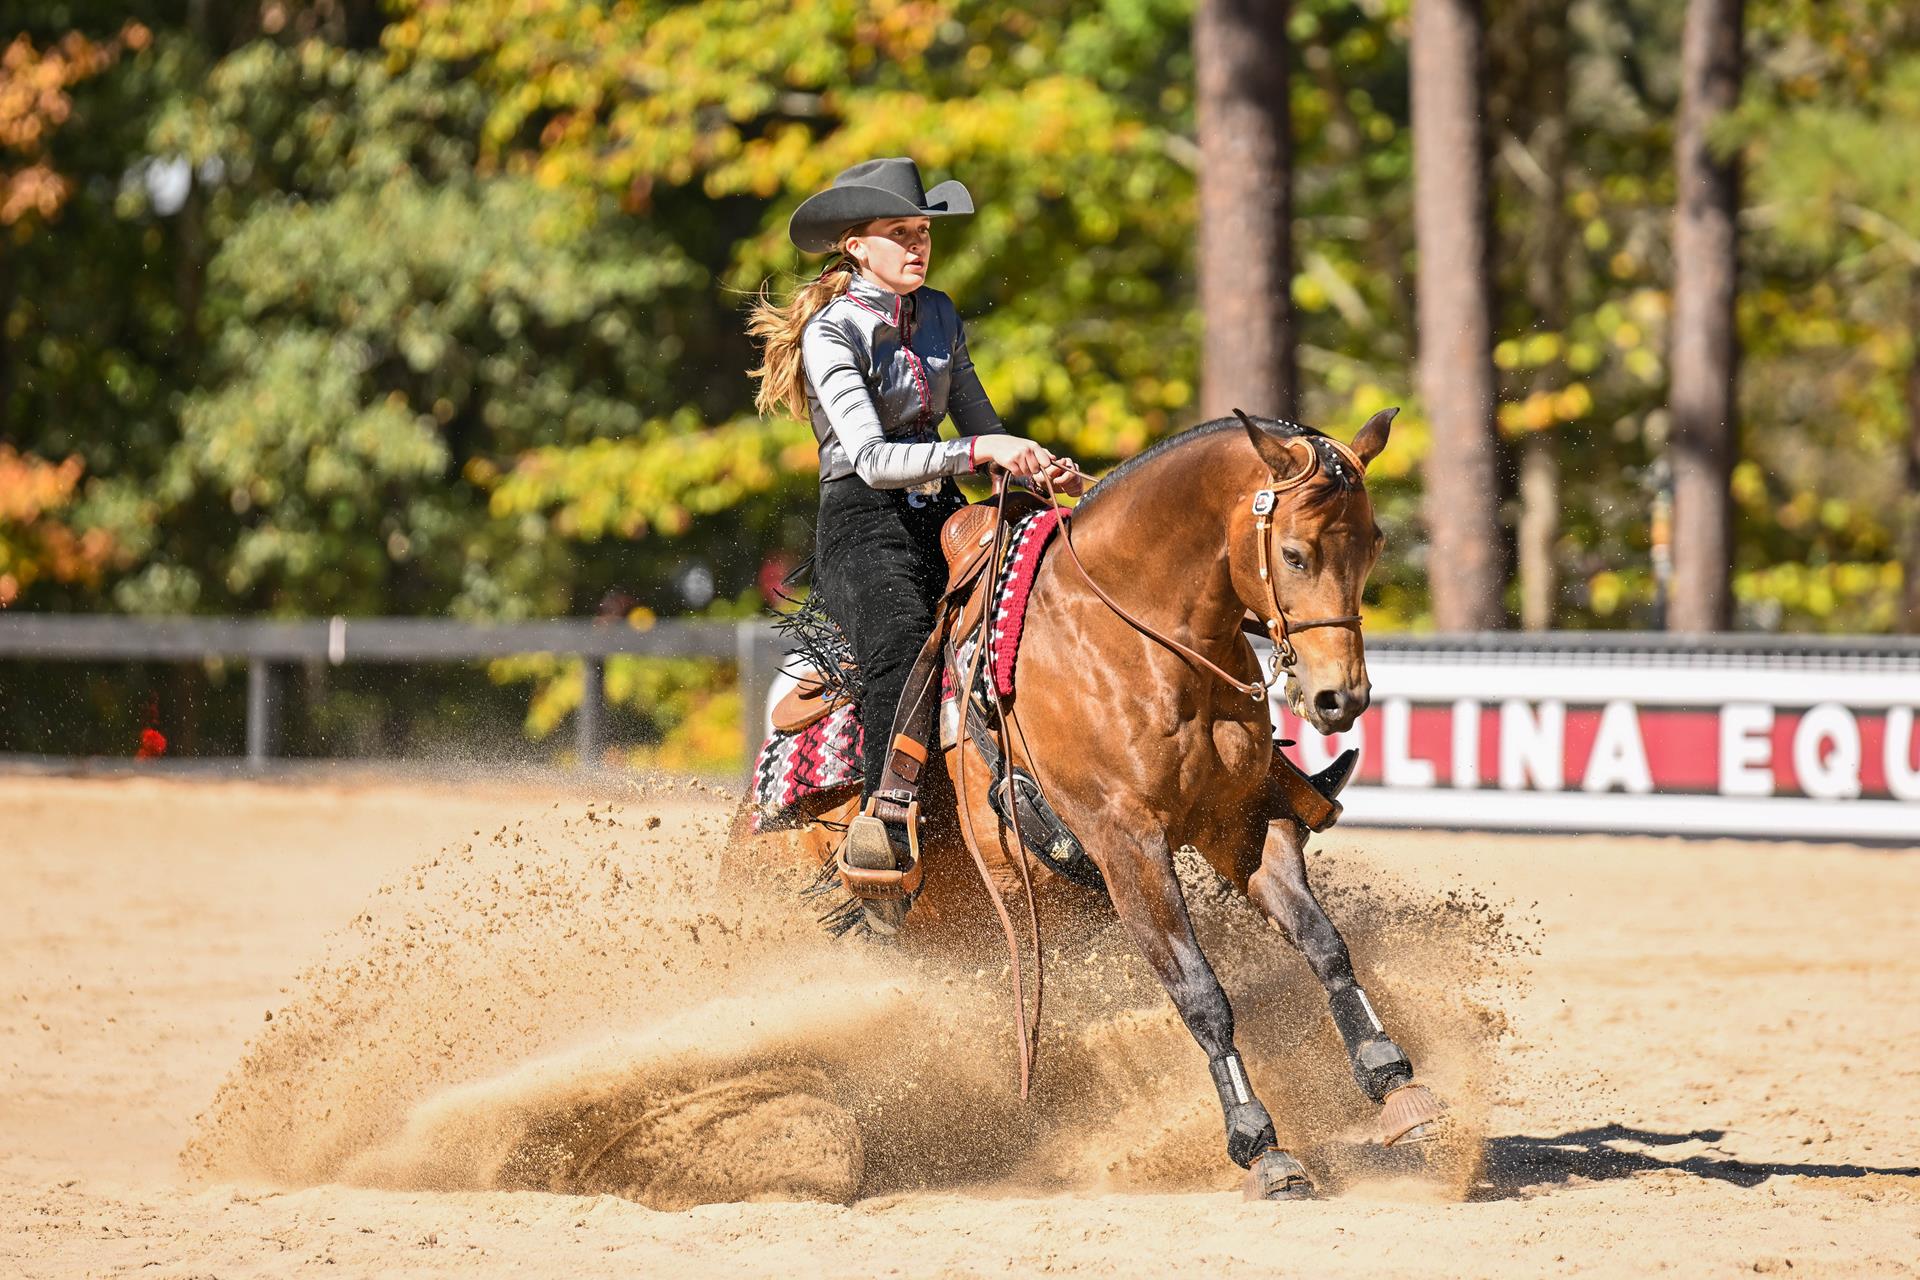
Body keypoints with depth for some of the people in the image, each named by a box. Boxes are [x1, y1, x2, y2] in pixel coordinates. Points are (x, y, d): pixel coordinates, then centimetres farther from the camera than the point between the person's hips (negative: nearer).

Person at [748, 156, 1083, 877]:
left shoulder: (938, 315, 14)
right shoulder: (831, 333, -7)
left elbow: (978, 421, 22)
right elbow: (871, 459, -19)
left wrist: (1039, 468, 2)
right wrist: (982, 451, -28)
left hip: (943, 520, 7)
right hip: (864, 527, -7)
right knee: (901, 642, -35)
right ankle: (883, 822, -39)